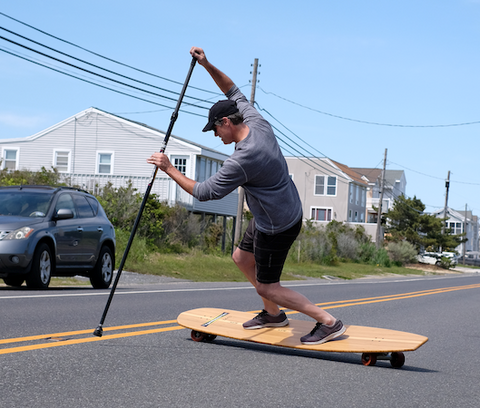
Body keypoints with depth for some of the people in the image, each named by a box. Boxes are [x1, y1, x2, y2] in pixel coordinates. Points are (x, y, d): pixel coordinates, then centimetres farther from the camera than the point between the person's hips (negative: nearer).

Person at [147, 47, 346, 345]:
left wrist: (169, 169, -16)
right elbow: (234, 92, 11)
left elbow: (205, 192, -23)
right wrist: (207, 66, 2)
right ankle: (273, 314, 35)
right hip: (289, 211, 10)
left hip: (278, 228, -10)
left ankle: (329, 322, 2)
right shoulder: (258, 123, -5)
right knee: (242, 258, 23)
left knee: (267, 287, 1)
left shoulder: (242, 160, -30)